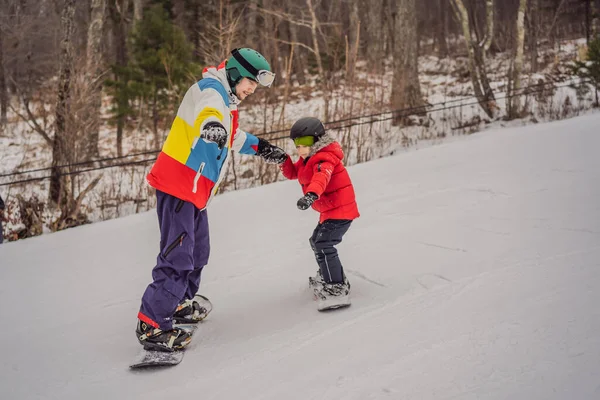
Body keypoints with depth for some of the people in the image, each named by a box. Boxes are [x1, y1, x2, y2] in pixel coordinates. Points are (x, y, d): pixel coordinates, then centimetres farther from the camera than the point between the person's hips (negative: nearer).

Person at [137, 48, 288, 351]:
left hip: (196, 190, 10)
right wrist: (212, 125, -58)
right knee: (178, 256, -13)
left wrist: (261, 148, 33)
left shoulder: (226, 101, 18)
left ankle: (177, 304, 39)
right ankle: (151, 325, -6)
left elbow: (234, 138, 35)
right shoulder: (210, 89, -13)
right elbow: (207, 110, -38)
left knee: (197, 251, 21)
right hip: (178, 185, -10)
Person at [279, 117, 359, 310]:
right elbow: (292, 173, 13)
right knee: (317, 241, 27)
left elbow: (321, 177, -42)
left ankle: (337, 289, -23)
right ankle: (327, 275, 47)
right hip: (330, 210, 11)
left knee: (323, 245, -23)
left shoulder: (324, 159, -21)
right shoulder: (308, 160, 11)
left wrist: (311, 195, -61)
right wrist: (282, 160, -8)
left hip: (341, 210, -11)